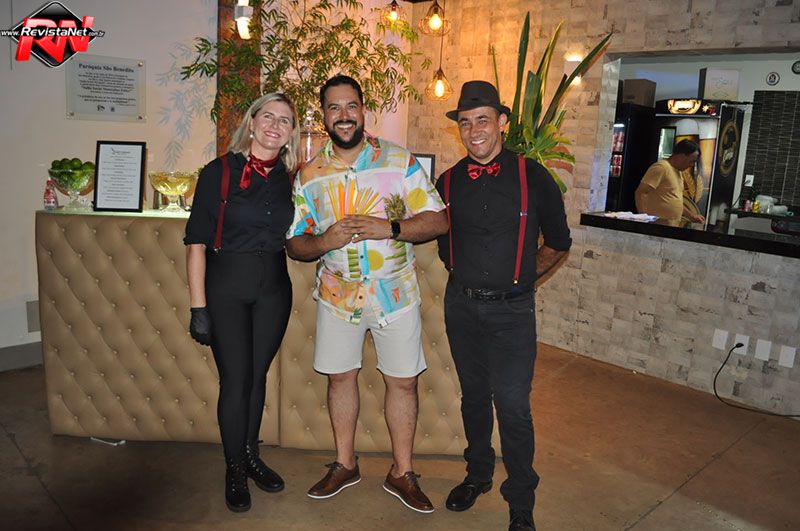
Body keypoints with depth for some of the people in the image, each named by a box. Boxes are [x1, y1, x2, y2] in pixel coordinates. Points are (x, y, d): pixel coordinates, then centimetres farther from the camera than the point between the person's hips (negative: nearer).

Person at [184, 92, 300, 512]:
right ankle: (234, 470, 22)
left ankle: (251, 456, 33)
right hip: (226, 288, -3)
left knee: (257, 375, 13)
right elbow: (197, 242, -9)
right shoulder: (220, 172, -8)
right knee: (236, 379, 2)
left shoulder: (291, 178, 4)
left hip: (273, 289, 3)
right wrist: (198, 307, -12)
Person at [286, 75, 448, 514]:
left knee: (402, 380, 5)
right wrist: (324, 241, -18)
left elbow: (437, 220, -7)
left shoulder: (400, 161, -4)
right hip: (337, 293, 2)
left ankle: (402, 473, 24)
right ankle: (344, 464, 33)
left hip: (395, 293, -2)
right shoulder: (309, 175, 2)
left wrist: (389, 228, -23)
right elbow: (295, 244, 4)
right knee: (340, 376, 12)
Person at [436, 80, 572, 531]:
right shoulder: (449, 182, 2)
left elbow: (558, 242, 6)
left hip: (512, 310, -3)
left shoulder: (532, 176, -6)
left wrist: (523, 277, 9)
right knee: (473, 396, 16)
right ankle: (478, 474, 38)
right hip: (461, 305, 3)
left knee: (513, 405, -4)